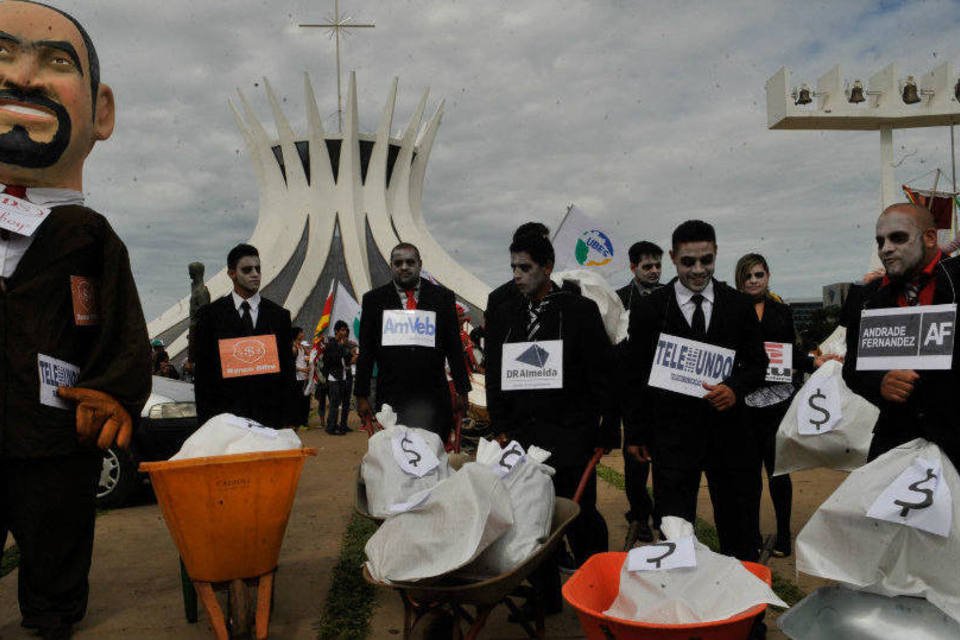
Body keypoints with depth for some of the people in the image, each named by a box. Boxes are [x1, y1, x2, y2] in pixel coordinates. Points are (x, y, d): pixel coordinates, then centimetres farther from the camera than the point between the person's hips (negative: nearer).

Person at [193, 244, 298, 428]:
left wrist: (289, 420, 2)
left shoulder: (279, 315, 7)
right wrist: (205, 420, -2)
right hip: (226, 413, -1)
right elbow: (202, 370, 3)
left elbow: (288, 369, 7)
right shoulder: (210, 313, 4)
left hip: (270, 416, 1)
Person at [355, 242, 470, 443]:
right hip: (391, 397, 0)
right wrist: (362, 396, 4)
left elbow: (454, 346, 8)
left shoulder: (442, 297, 8)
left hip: (433, 397, 0)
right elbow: (366, 351, 8)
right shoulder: (374, 299, 8)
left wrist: (462, 390, 4)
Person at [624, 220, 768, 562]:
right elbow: (635, 375, 1)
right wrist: (636, 433, 1)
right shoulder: (649, 309, -3)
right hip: (672, 434, -2)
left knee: (737, 525, 15)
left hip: (728, 431, 2)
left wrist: (736, 389, -14)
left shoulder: (739, 304, 3)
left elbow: (757, 363, 8)